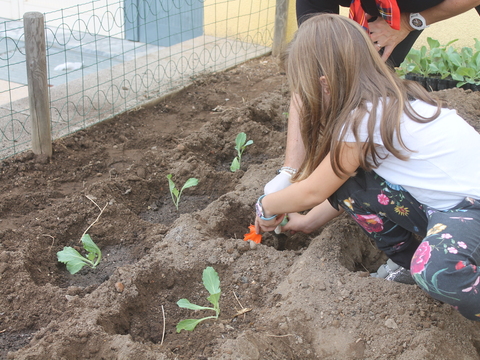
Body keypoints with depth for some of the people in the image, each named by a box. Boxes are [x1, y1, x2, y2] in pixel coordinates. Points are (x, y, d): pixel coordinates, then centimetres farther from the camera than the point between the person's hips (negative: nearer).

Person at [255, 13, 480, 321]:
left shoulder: (363, 122, -23)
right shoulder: (386, 102, 4)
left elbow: (312, 192, -9)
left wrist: (266, 207, 8)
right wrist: (308, 221, 23)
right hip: (444, 201, 10)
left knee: (437, 273, -38)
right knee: (348, 182, -4)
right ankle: (408, 263, 10)